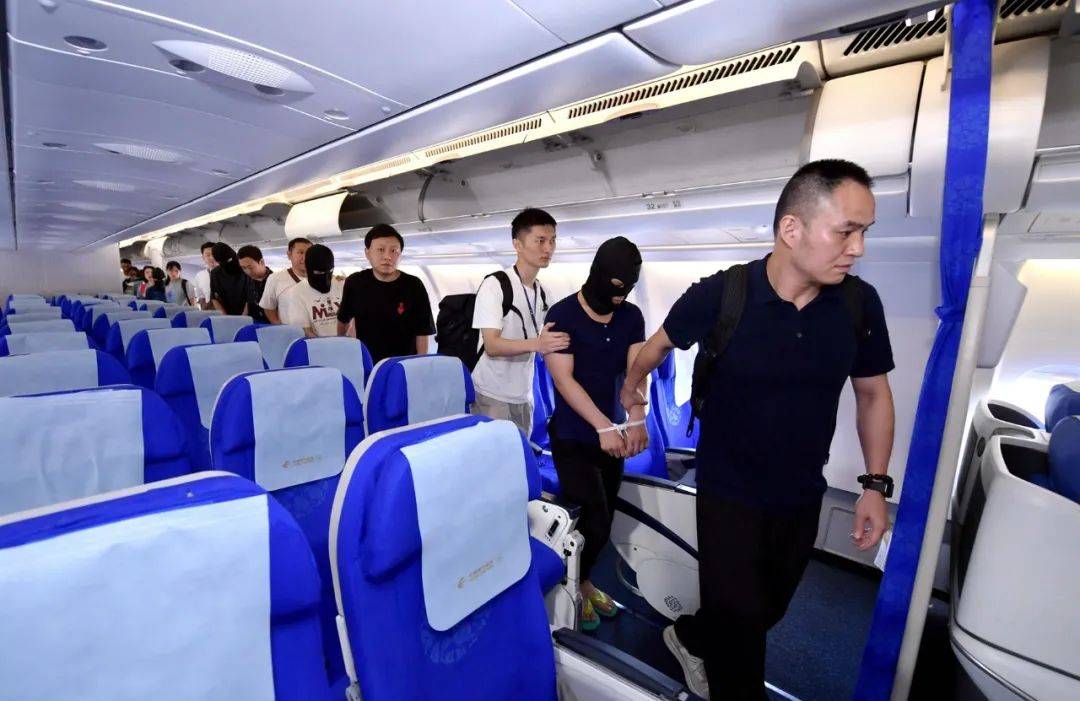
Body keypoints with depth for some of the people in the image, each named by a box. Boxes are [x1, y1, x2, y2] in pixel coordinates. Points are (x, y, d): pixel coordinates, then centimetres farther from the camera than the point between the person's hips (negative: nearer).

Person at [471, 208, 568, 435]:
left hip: (523, 397, 7)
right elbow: (491, 346, -22)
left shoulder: (542, 292, 8)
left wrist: (557, 342, -4)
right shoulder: (494, 285, -13)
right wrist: (536, 344, -37)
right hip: (491, 396, -6)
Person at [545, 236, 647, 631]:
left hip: (611, 434, 5)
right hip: (573, 438, -5)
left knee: (603, 522, 15)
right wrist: (603, 426, -26)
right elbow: (564, 379, -18)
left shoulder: (632, 317, 2)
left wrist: (636, 419, -24)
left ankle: (581, 581, 39)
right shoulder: (562, 314, -12)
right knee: (594, 523, -4)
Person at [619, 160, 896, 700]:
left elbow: (873, 394, 4)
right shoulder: (719, 296, -22)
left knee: (769, 609, 23)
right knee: (739, 617, 7)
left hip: (802, 497, 5)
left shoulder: (860, 303, -11)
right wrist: (632, 387, 15)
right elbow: (660, 343, -1)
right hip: (728, 494, -4)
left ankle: (691, 639, 52)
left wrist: (875, 484, 1)